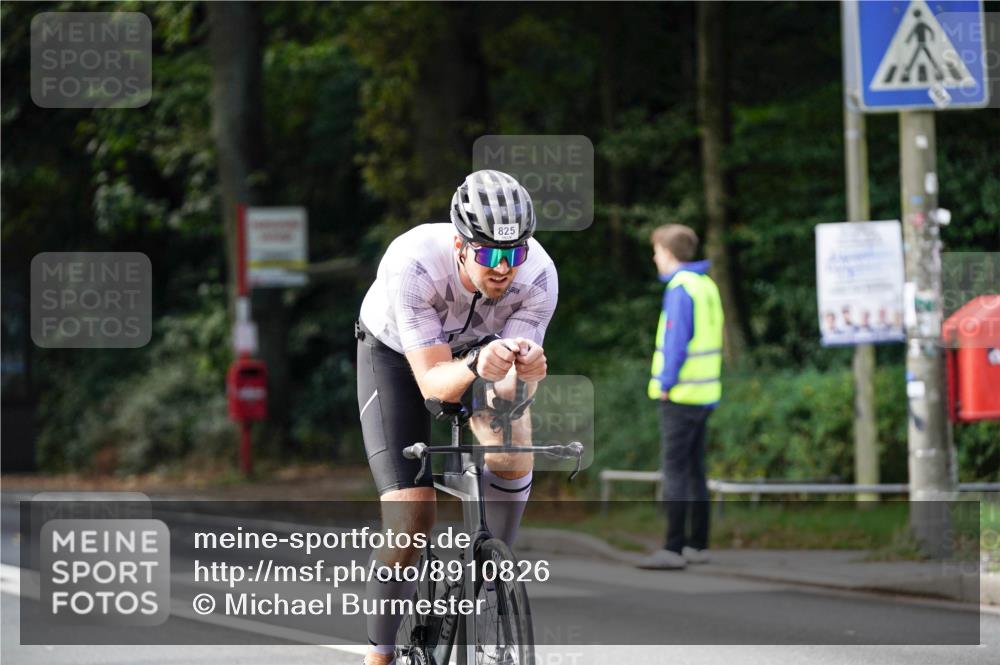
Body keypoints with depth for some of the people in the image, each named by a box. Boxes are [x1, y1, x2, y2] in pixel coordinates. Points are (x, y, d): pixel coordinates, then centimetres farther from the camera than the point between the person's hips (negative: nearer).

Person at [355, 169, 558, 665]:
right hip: (395, 356, -3)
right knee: (412, 513, -17)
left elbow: (512, 391, -29)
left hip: (478, 348, 3)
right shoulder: (412, 263, -39)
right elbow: (432, 383, -37)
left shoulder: (538, 276, -30)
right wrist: (477, 367, -57)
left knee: (513, 442, -28)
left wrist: (524, 372, -52)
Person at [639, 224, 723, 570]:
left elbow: (676, 342, -18)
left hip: (680, 395, -9)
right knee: (694, 470, 13)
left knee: (676, 470, -8)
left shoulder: (680, 289, -14)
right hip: (704, 395, 9)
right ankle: (697, 545, 17)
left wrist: (664, 385, -12)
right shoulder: (706, 286, 13)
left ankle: (674, 548, -9)